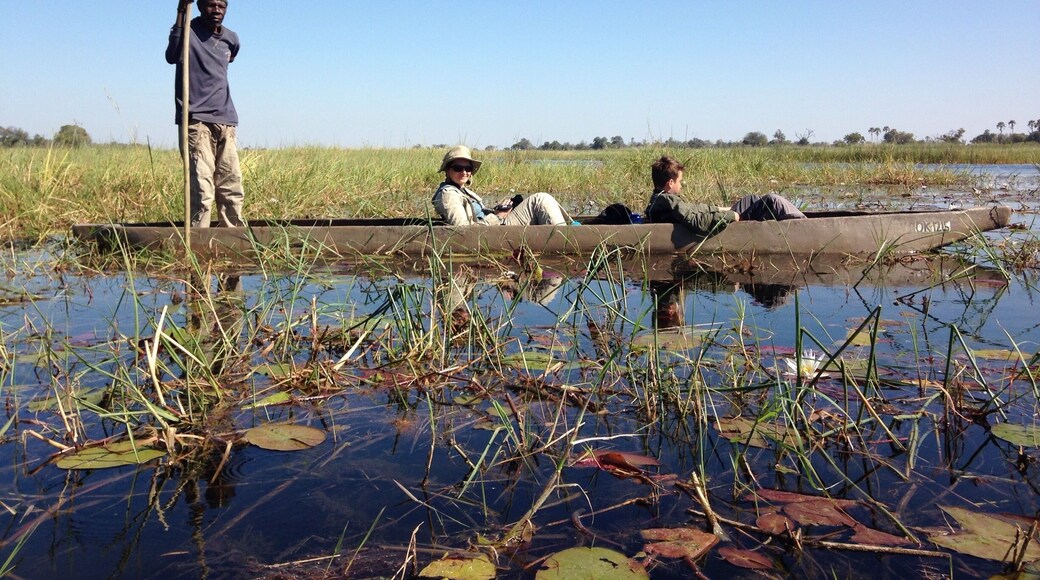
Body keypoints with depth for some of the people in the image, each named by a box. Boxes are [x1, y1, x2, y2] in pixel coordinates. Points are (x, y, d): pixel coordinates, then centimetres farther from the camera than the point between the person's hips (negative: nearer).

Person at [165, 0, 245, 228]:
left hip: (227, 121, 6)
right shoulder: (188, 31, -2)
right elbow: (172, 57, -23)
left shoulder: (232, 39, 14)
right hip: (196, 120, -5)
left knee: (232, 187, 3)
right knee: (202, 189, -13)